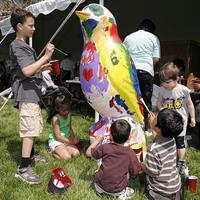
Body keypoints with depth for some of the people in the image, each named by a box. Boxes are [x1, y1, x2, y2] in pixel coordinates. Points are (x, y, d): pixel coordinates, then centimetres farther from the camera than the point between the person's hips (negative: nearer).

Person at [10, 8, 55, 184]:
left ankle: (30, 155, 34)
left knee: (34, 127, 19)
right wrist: (46, 56, -23)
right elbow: (27, 71, -25)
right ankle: (23, 168, -10)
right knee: (30, 129, -13)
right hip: (27, 93, -10)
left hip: (32, 92, 10)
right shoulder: (18, 46, -13)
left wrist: (42, 68, 15)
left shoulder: (24, 46, 18)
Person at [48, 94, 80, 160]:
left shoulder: (69, 115, 2)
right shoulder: (56, 119, -18)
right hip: (56, 141, -6)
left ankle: (62, 151, 1)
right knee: (67, 157, -27)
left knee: (76, 153, -20)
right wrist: (71, 142, -19)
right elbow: (58, 137, -19)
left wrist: (74, 138, 2)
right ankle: (54, 152, -1)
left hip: (66, 140, 6)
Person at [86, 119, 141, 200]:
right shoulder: (130, 153, -14)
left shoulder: (105, 148, -13)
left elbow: (88, 152, 2)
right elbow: (134, 172, -3)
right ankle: (123, 193, 8)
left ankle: (99, 190, 13)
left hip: (100, 186, 1)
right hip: (117, 191, -1)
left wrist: (97, 140, 13)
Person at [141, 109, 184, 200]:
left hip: (162, 189, -6)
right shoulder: (172, 140, -11)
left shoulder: (153, 149, -32)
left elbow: (152, 172, -21)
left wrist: (140, 164, -3)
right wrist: (152, 126, 15)